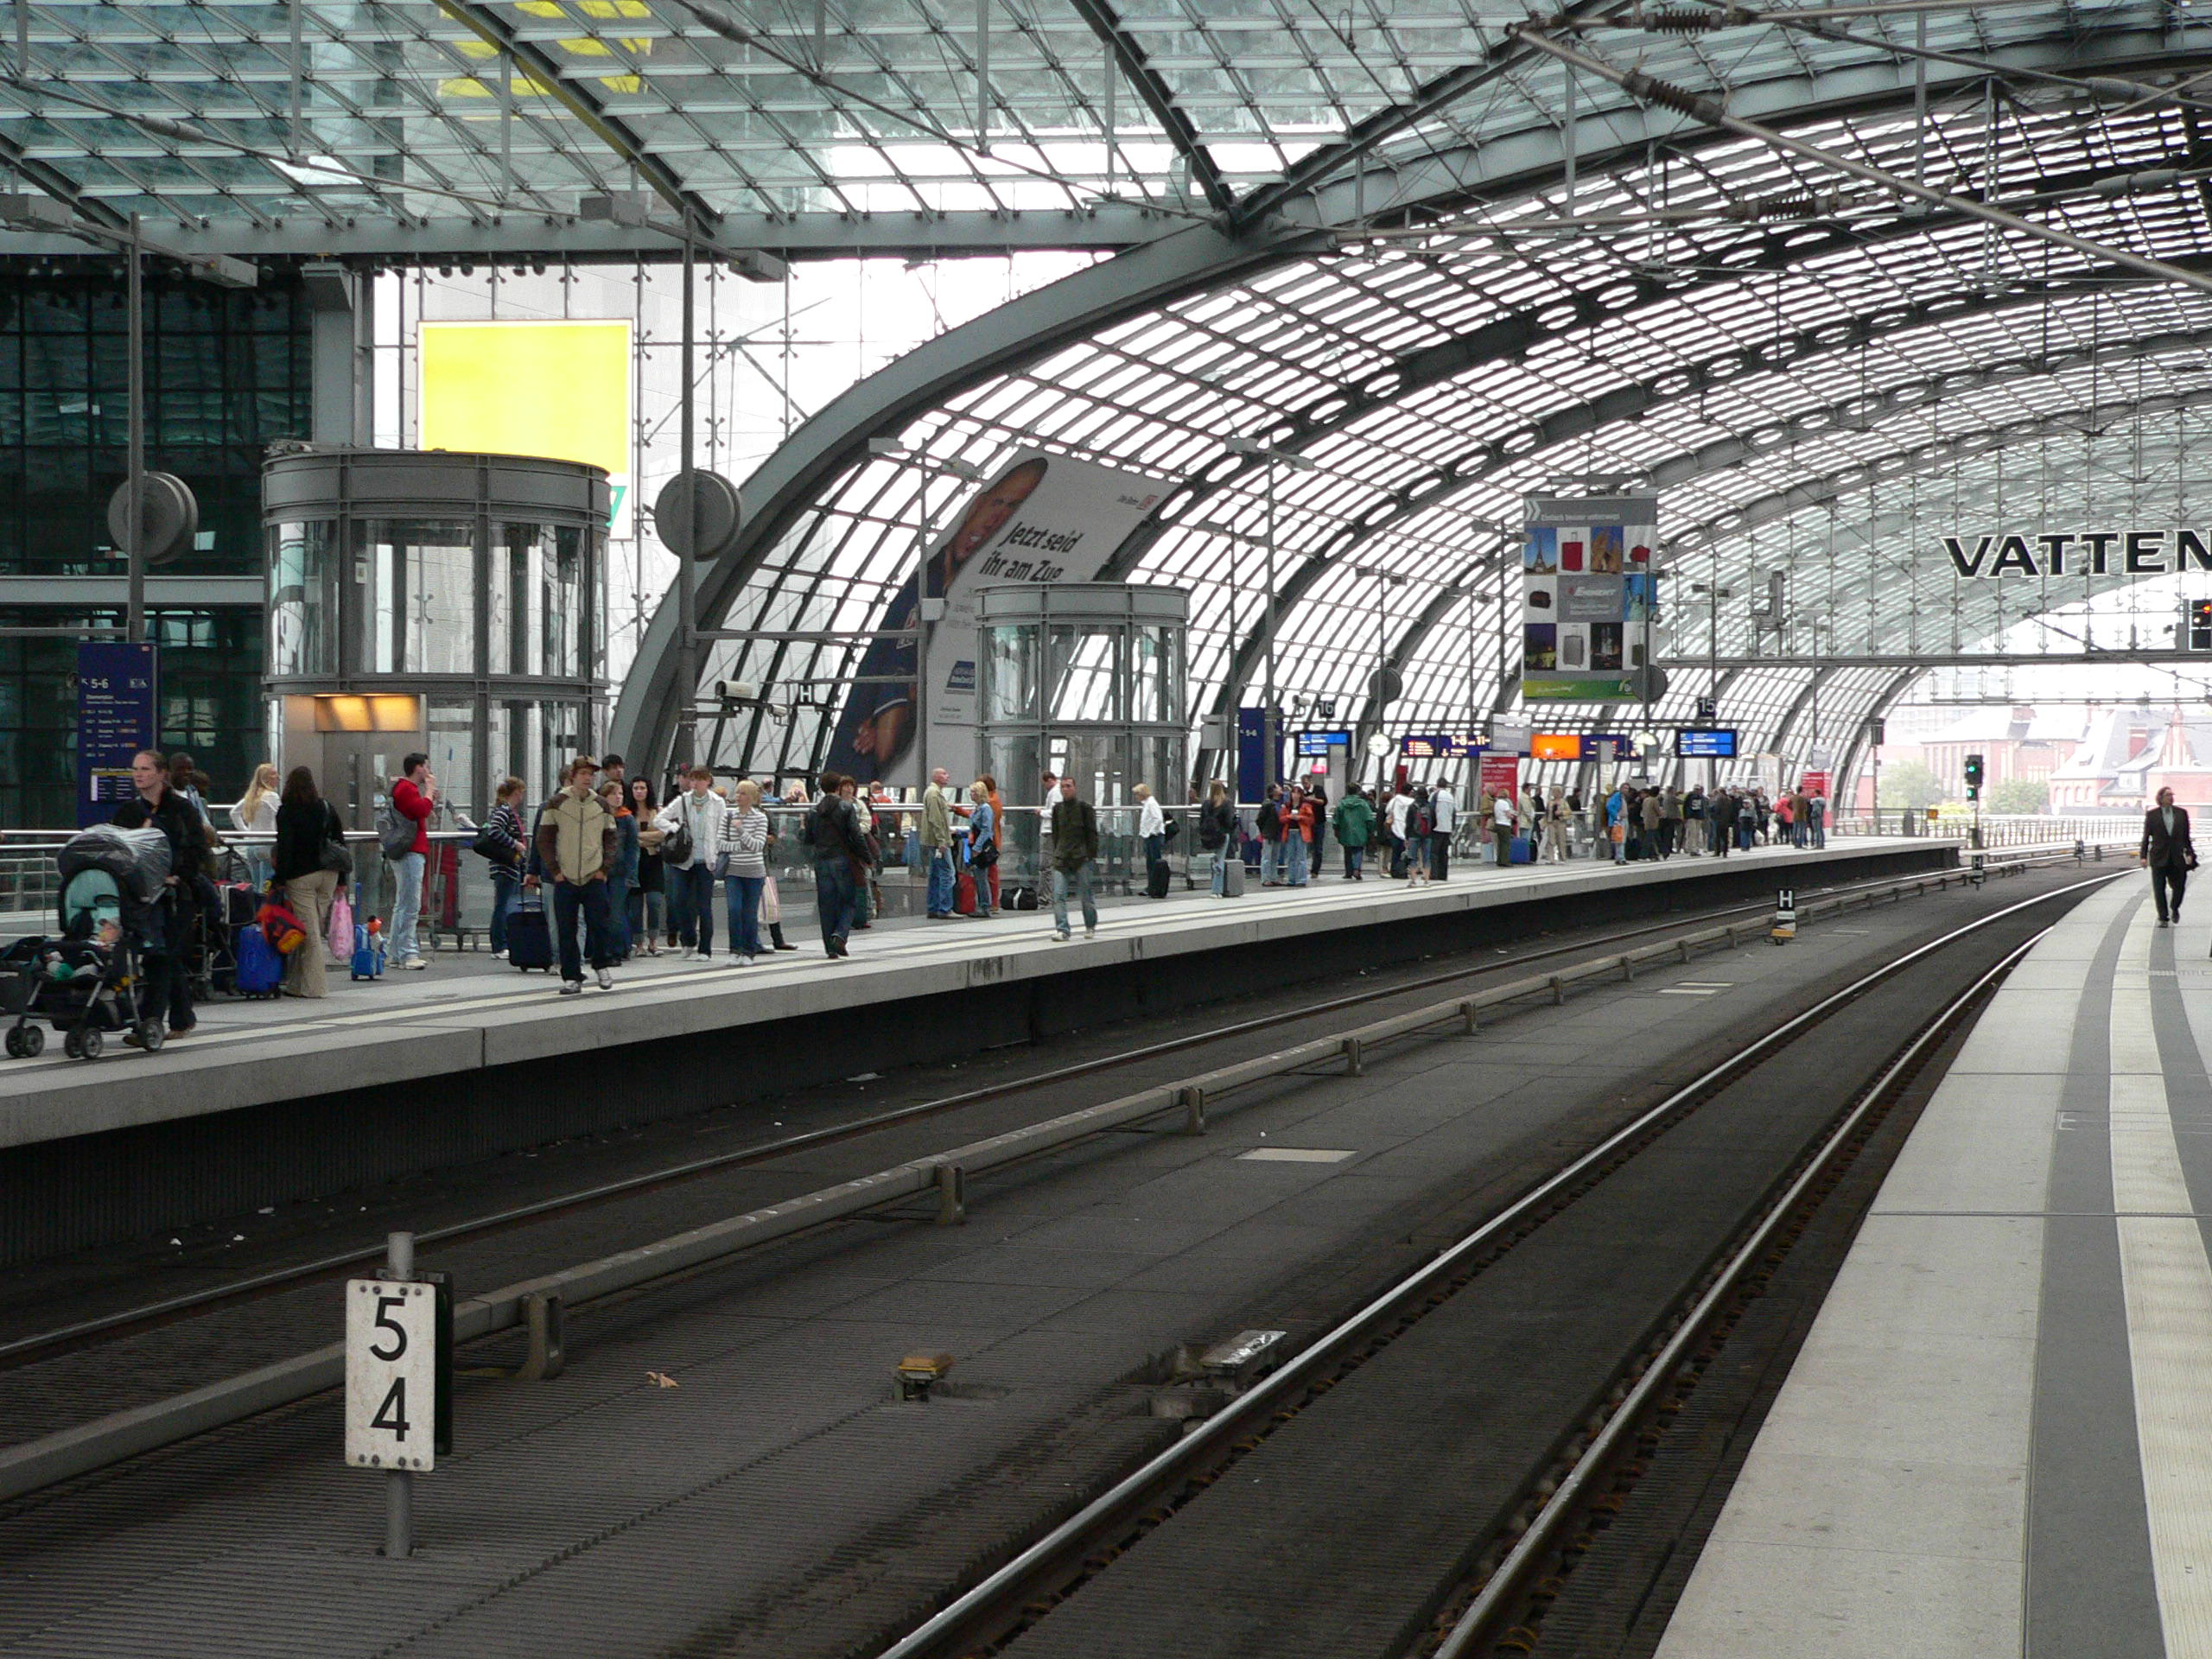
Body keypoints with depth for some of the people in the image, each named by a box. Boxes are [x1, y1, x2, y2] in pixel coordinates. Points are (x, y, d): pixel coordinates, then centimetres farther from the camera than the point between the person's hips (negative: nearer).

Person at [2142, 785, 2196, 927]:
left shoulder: (2181, 813, 6)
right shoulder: (2152, 814, 0)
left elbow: (2186, 836, 11)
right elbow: (2146, 837, 2)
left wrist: (2189, 853, 3)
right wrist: (2143, 856, -5)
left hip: (2177, 858, 2)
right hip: (2159, 858, -2)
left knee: (2179, 886, 4)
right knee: (2159, 889, -2)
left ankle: (2174, 908, 33)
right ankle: (2163, 917, 7)